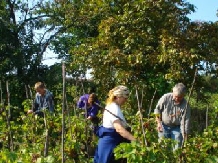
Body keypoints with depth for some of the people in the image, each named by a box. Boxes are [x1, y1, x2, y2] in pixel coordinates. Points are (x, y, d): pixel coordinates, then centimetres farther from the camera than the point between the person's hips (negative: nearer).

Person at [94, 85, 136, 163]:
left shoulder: (111, 106, 12)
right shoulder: (114, 108, -20)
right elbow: (119, 128, -34)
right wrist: (135, 140, -42)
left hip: (109, 141, 10)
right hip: (110, 142, -10)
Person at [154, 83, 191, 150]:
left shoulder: (185, 105, -16)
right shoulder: (166, 98, -15)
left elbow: (185, 121, -15)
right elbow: (157, 109, -2)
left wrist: (184, 134, -19)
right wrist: (158, 122, -6)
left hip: (176, 128, 0)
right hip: (164, 126, 0)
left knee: (177, 146, -1)